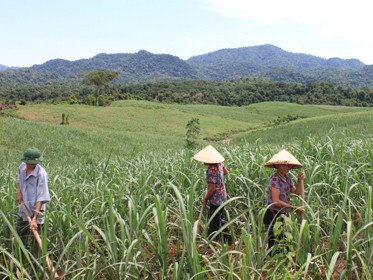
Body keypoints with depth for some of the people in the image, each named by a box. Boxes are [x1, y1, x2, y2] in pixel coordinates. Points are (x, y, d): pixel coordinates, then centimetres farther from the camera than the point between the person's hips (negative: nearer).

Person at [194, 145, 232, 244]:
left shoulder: (211, 170, -28)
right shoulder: (219, 163, -2)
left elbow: (212, 189, -25)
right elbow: (226, 172, 18)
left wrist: (205, 199, -11)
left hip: (216, 200, -10)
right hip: (222, 198, 10)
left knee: (213, 225, 1)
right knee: (221, 221, 24)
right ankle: (228, 240, 37)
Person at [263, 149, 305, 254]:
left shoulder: (287, 178, 7)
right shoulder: (275, 179, -18)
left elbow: (298, 193, 8)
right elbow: (276, 201, -25)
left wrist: (300, 181, -7)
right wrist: (294, 208, -22)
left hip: (282, 215, 9)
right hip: (273, 216, -9)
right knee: (275, 245, -3)